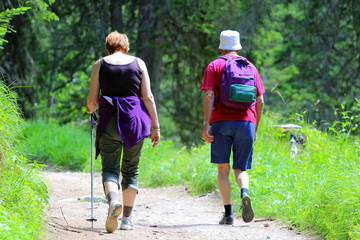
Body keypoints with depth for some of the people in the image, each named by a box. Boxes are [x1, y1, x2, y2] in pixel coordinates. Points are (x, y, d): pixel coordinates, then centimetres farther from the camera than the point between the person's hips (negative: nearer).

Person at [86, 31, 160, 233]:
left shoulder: (100, 64, 4)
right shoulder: (138, 63, 6)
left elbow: (92, 100, 3)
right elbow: (148, 97, 1)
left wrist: (90, 109, 26)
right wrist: (156, 126, 4)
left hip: (109, 120, -1)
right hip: (135, 119, 1)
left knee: (110, 168, 2)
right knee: (131, 170, 13)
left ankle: (113, 201, -29)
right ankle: (127, 218, 11)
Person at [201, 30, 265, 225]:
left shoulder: (214, 66, 7)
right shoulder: (250, 67, 15)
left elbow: (209, 95, -5)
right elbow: (260, 101, 12)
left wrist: (206, 124, -8)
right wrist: (255, 128, 20)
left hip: (221, 121, -2)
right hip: (246, 122, 2)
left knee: (223, 168, 4)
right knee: (240, 168, 8)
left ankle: (228, 213, -4)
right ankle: (245, 193, -24)